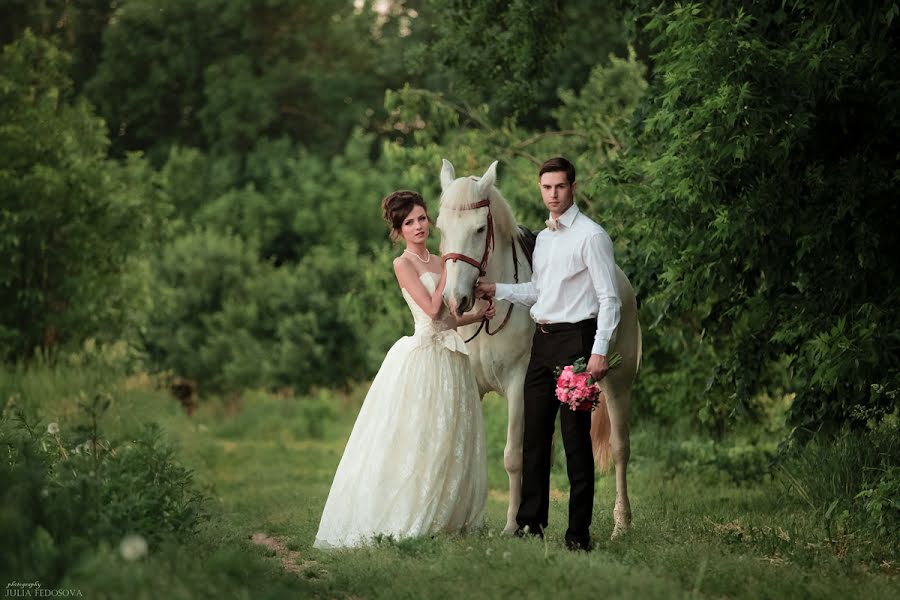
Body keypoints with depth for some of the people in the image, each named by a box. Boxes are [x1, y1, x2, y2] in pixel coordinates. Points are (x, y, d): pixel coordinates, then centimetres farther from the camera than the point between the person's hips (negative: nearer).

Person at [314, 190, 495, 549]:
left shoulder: (438, 263, 14)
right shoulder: (403, 264, -6)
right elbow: (432, 309, -15)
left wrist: (480, 315, 4)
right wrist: (449, 269, -11)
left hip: (450, 357, 7)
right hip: (422, 356, -7)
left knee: (452, 442, 9)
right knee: (417, 440, -7)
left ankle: (449, 516, 16)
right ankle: (402, 520, -4)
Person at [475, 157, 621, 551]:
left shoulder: (591, 236, -8)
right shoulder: (542, 239, 16)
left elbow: (609, 298, -12)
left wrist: (600, 351, -20)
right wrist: (497, 290, 12)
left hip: (576, 340, -8)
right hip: (542, 340, 8)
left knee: (576, 437, -5)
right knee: (535, 434, 9)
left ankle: (579, 532, -1)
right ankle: (530, 524, 15)